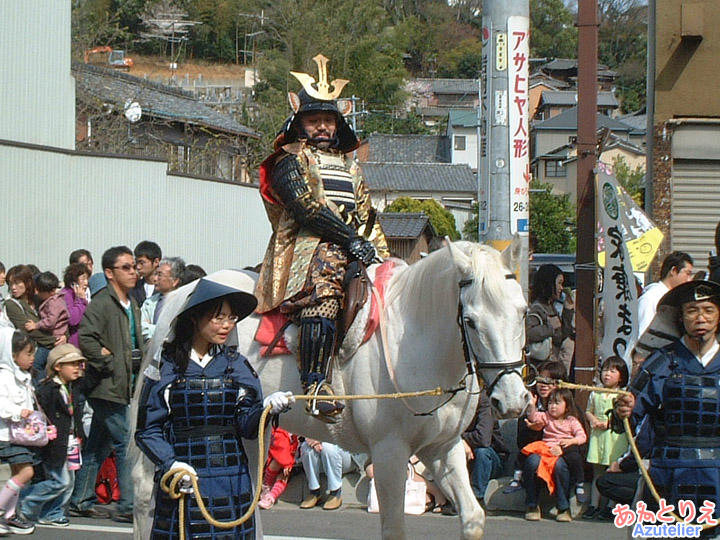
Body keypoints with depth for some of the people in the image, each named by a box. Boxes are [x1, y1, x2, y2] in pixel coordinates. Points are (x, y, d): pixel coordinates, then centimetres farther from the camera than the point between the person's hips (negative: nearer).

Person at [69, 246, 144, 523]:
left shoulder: (131, 305, 15)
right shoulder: (101, 303, -14)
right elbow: (86, 339, -26)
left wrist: (137, 370, 14)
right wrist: (109, 364, -20)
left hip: (120, 386, 9)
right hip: (107, 385, -9)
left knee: (98, 447, 14)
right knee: (126, 443, -10)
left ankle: (80, 502, 21)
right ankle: (128, 506, -7)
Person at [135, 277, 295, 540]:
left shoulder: (236, 364, 7)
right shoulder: (167, 365, -1)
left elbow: (247, 427, 0)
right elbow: (147, 429, -2)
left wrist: (266, 408, -19)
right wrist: (170, 463, -17)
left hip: (232, 482, 2)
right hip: (182, 480, -2)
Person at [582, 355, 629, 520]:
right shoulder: (595, 394, 11)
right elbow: (588, 411, 16)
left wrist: (608, 422, -16)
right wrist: (593, 419, -6)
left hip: (615, 436, -4)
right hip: (598, 436, 4)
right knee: (597, 472, 8)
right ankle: (594, 505, 10)